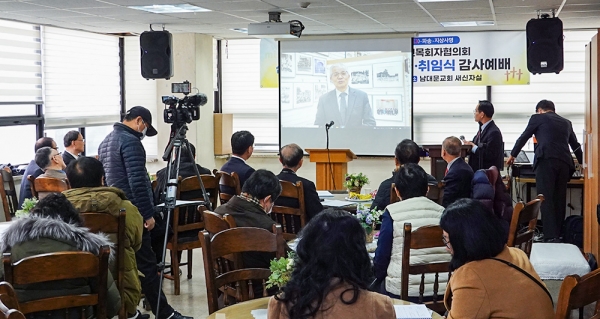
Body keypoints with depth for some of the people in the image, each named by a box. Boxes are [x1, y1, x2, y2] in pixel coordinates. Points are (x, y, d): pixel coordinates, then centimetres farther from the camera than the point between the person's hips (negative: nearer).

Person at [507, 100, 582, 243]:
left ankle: (551, 237, -17)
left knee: (546, 200, -9)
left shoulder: (538, 118, 13)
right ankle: (558, 235, 10)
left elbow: (523, 138, 21)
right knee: (559, 201, 9)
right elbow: (576, 145, 35)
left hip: (546, 160, -5)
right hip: (564, 163, 5)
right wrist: (582, 163, 51)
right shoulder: (566, 122, 25)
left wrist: (512, 155, 36)